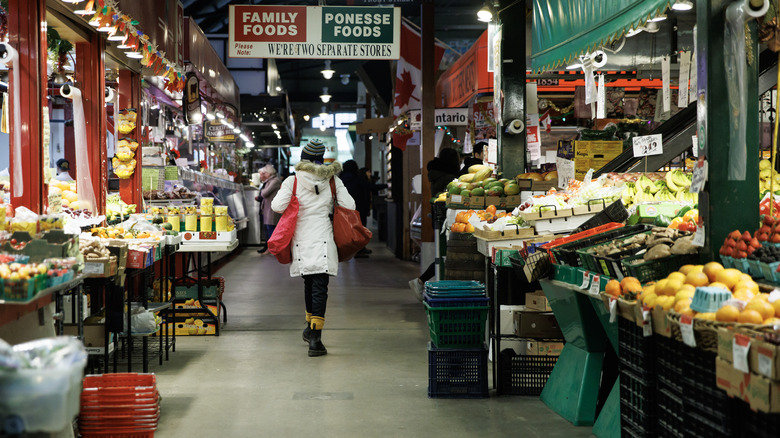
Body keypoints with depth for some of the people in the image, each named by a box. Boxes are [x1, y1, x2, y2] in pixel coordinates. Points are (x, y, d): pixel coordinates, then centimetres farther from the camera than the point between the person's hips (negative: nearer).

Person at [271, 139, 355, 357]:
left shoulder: (293, 181, -2)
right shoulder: (332, 181, 2)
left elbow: (277, 206, -9)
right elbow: (349, 206, -1)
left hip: (301, 239, 1)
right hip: (323, 239, -1)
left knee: (309, 284, 19)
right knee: (319, 286, -5)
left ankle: (311, 328, 34)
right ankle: (315, 338, -14)